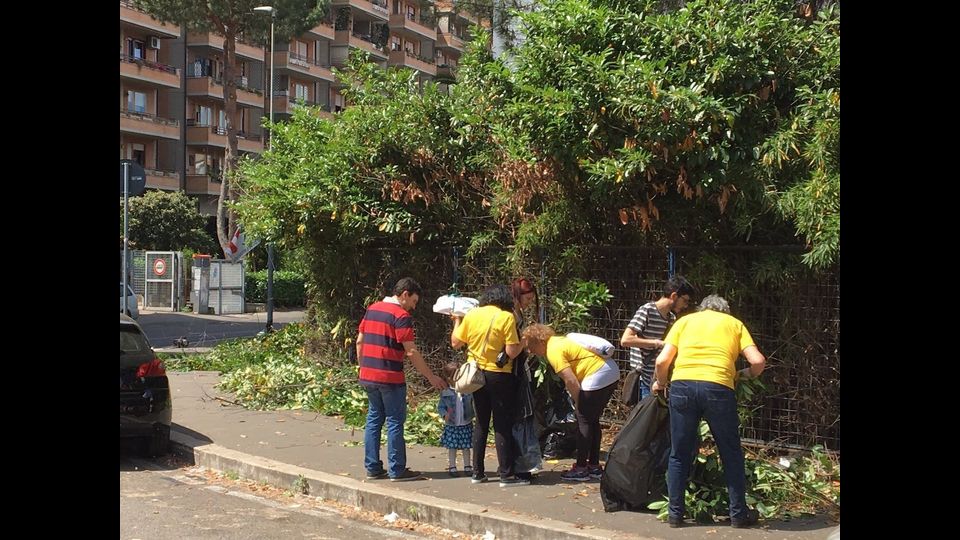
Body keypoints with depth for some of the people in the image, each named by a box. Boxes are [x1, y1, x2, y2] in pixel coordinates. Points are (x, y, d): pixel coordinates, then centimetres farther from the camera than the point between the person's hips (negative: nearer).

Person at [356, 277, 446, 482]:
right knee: (395, 422, 0)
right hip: (390, 378, -7)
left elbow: (359, 342, 15)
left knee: (374, 419, 13)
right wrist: (431, 377, -10)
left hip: (368, 375, 7)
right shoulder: (401, 316, -12)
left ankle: (372, 468, 15)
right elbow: (411, 352, -15)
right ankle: (397, 470, 4)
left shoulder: (372, 309, 12)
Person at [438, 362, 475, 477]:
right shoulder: (445, 392, -4)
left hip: (466, 424, 1)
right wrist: (445, 414, -17)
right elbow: (440, 407, -1)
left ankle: (467, 466, 22)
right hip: (451, 425, -1)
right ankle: (451, 467, 17)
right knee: (452, 447, 5)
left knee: (466, 447, 10)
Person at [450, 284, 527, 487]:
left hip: (477, 375, 5)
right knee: (502, 426, 1)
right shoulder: (506, 317, -12)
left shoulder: (471, 315, 1)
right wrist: (523, 343, 3)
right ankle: (506, 475, 3)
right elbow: (511, 352, -16)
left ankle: (477, 472, 18)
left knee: (481, 423, 15)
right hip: (499, 376, -5)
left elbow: (456, 343, 10)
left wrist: (456, 322, 25)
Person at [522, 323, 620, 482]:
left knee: (584, 420, -2)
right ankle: (594, 466, 22)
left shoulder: (553, 351, -11)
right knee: (592, 420, 16)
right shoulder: (558, 341, 17)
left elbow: (571, 381, -17)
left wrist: (578, 404, -4)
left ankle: (581, 469, 1)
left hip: (598, 376, -10)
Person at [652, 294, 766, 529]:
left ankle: (675, 512, 17)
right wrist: (743, 375, 27)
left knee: (679, 454, 14)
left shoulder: (685, 321, 21)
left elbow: (662, 361, 10)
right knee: (731, 454, 15)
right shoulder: (735, 323, 21)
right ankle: (738, 513, 20)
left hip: (682, 385, 1)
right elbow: (758, 361, 7)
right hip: (718, 387, -1)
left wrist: (660, 383, 28)